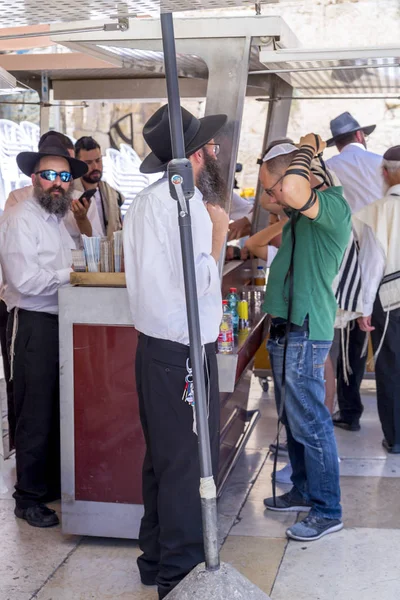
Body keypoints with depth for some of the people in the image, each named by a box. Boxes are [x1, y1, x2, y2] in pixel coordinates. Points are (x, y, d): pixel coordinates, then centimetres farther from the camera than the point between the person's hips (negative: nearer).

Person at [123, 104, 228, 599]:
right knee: (190, 461, 1)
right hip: (183, 352, -9)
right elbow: (200, 281, -21)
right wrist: (218, 233, -7)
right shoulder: (189, 203, -18)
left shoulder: (145, 200, 11)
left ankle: (156, 557, 30)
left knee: (161, 456, 18)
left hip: (152, 346, 10)